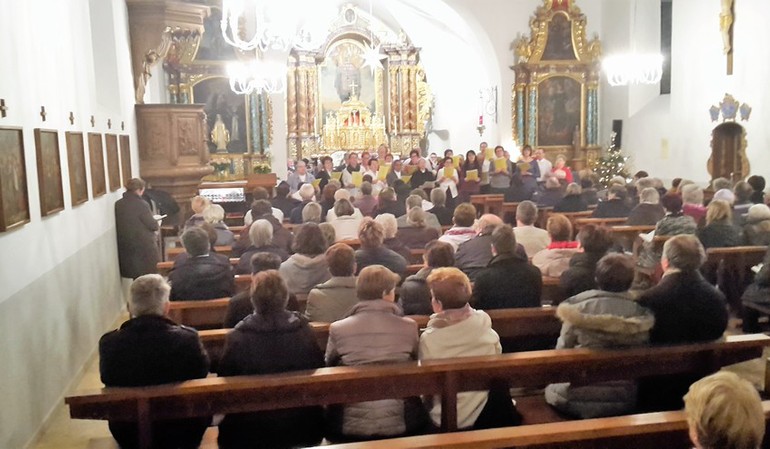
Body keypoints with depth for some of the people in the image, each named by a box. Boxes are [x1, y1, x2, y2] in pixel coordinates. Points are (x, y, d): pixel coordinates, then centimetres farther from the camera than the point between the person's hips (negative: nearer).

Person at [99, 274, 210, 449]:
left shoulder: (109, 343, -19)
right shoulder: (187, 338, -24)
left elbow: (107, 379, 1)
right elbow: (202, 374, -6)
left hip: (128, 434, 3)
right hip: (183, 431, -2)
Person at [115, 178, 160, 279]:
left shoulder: (118, 204, 1)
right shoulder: (141, 204, -16)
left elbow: (119, 224, 9)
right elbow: (152, 225, -13)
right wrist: (157, 226, 10)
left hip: (125, 246, 6)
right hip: (144, 246, -5)